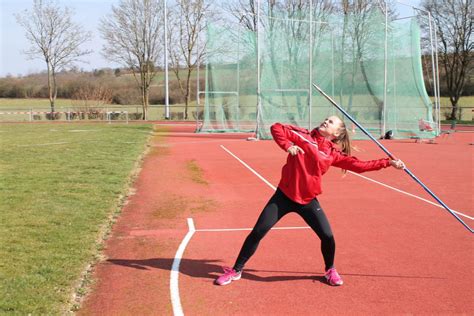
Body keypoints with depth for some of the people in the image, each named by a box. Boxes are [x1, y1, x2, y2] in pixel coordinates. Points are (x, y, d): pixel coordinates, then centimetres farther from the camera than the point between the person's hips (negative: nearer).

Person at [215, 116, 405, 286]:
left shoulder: (333, 154, 3)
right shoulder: (303, 136, -1)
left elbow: (358, 165, 4)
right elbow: (276, 128, -2)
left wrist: (389, 162, 2)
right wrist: (287, 145, -18)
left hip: (308, 200, 2)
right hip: (284, 195, -2)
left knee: (327, 236, -5)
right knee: (257, 232, -3)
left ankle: (330, 270, 26)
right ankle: (236, 271, 12)